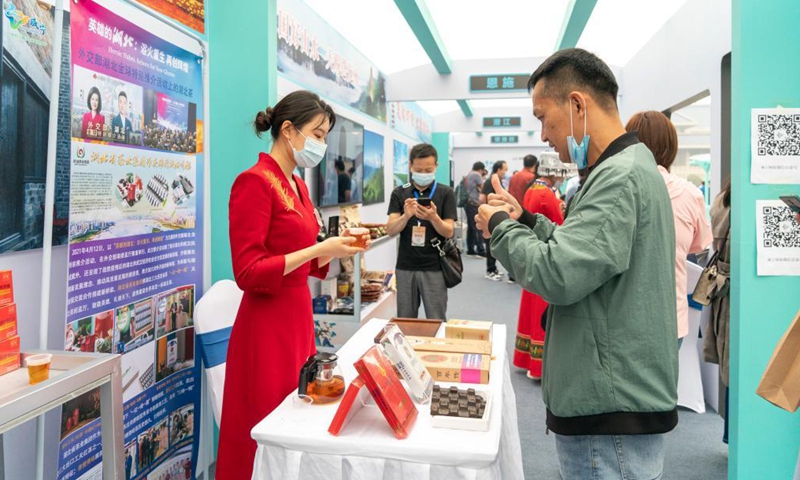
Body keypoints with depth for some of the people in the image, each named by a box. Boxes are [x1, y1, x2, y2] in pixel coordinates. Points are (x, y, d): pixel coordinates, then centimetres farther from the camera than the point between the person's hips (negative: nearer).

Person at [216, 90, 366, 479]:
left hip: (299, 317, 8)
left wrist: (337, 250, 2)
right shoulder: (254, 182, -14)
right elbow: (248, 273, -19)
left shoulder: (298, 186, 11)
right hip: (267, 325, -8)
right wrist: (320, 249, -19)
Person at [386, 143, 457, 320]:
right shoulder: (399, 193, 4)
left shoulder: (445, 193, -1)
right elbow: (390, 230, -3)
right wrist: (406, 216, -23)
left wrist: (433, 218, -26)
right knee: (405, 321, 11)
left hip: (434, 268, -2)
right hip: (405, 267, 2)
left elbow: (449, 232, -5)